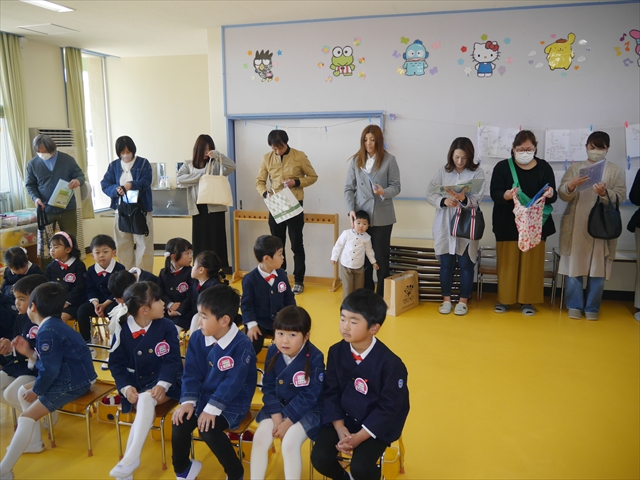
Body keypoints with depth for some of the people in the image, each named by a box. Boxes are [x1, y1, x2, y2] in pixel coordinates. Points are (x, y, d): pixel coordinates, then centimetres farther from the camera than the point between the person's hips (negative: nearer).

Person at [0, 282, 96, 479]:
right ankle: (34, 441, 27)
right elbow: (50, 361, 14)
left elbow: (49, 369, -21)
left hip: (72, 383, -11)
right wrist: (28, 352, 9)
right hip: (72, 377, 11)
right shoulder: (54, 325, 12)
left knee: (27, 417, -12)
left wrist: (36, 391, -6)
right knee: (23, 391, 20)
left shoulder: (47, 332, -20)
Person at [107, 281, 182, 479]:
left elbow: (172, 361, -9)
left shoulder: (166, 326, -8)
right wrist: (125, 387, -15)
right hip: (136, 382, 2)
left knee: (146, 399, -32)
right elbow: (116, 363, 0)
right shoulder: (122, 329, -6)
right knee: (147, 411, -27)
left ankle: (131, 458, -29)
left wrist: (162, 384, -25)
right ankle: (131, 459, -17)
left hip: (162, 381, -2)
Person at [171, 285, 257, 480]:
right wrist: (188, 401, -15)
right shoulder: (197, 338, -3)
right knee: (180, 422, -15)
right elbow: (191, 373, -2)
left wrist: (212, 409, -30)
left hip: (232, 403, -6)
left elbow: (232, 382, -25)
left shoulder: (242, 345, -21)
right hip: (204, 396, 6)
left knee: (209, 430, -27)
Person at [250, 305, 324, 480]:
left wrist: (287, 422, -20)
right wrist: (277, 417, -13)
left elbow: (309, 397, -19)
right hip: (278, 406, 5)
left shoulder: (314, 358, -22)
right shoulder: (273, 352, -8)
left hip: (307, 410, -5)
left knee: (289, 443, -24)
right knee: (260, 438, -13)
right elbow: (268, 388, -2)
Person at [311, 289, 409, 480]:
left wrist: (358, 437, -20)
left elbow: (388, 407, -16)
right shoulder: (336, 352, -9)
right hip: (342, 419, 4)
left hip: (377, 424, -3)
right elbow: (330, 393, -1)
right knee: (320, 458, -14)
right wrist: (340, 428, -13)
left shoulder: (390, 363, -21)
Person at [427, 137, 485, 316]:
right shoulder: (442, 172, 3)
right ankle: (446, 299, 23)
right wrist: (444, 201, -19)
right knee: (446, 264, 9)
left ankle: (463, 301, 20)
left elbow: (476, 200, -13)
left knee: (466, 264, 6)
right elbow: (430, 194, -1)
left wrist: (463, 199, -33)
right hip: (445, 225, 2)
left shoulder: (477, 173, -3)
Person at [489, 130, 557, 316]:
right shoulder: (503, 167, -1)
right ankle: (504, 299, 15)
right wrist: (506, 195, -32)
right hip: (508, 224, -1)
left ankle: (527, 300, 16)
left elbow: (553, 196, -1)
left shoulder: (544, 167, 4)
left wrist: (550, 194, -25)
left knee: (531, 263, 5)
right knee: (508, 262, 3)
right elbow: (495, 193, -10)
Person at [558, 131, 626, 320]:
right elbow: (563, 195, -2)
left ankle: (592, 307, 15)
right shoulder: (575, 168, 7)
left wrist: (605, 193, -24)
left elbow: (620, 196, -4)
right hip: (576, 226, 0)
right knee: (573, 265, 2)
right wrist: (571, 185, -23)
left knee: (598, 268, 3)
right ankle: (574, 305, 14)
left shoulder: (616, 171, 6)